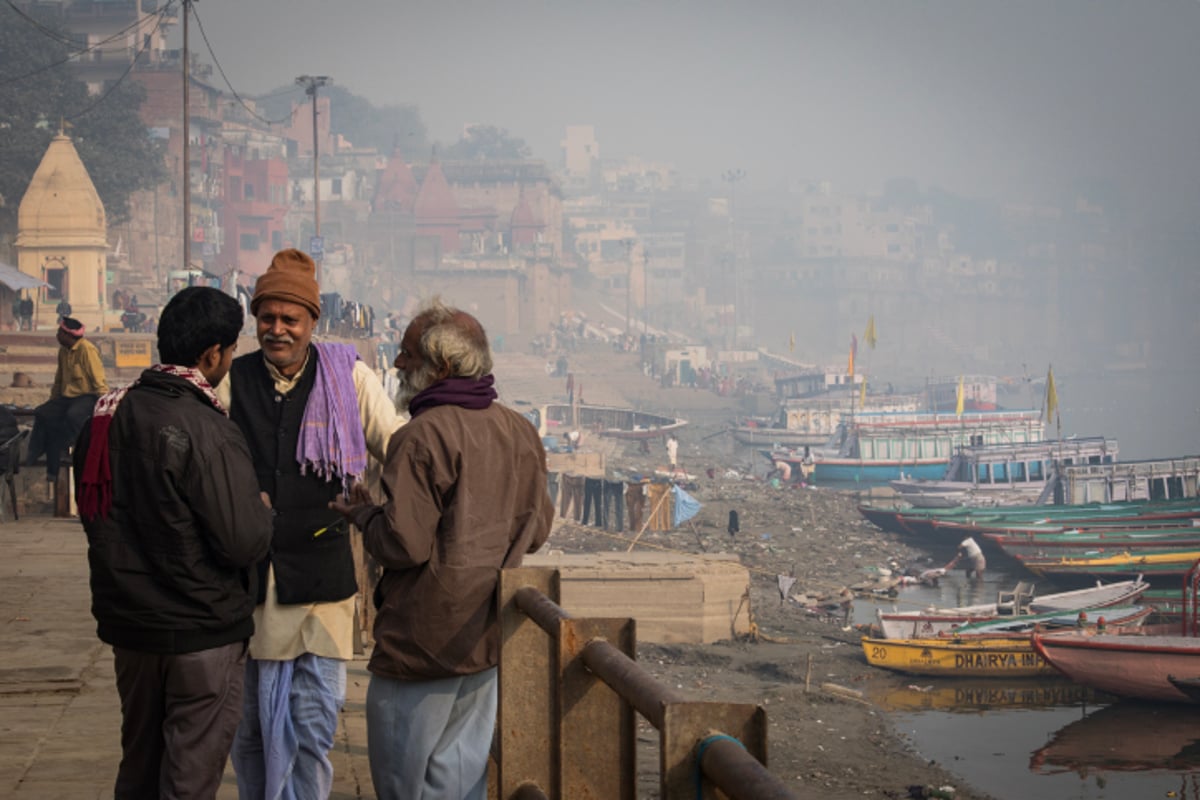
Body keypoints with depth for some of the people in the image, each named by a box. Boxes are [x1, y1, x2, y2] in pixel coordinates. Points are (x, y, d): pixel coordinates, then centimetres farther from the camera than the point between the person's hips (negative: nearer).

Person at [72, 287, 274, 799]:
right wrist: (262, 509, -2)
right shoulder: (208, 433, -22)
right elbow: (244, 542, -23)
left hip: (127, 623, 7)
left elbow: (91, 512, 13)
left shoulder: (108, 415, 1)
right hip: (200, 631, -7)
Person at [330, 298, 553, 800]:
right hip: (489, 639, 8)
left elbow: (405, 545, -21)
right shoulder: (521, 433, 4)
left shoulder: (423, 438, -19)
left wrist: (362, 514, -3)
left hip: (425, 642, -7)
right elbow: (537, 529, 12)